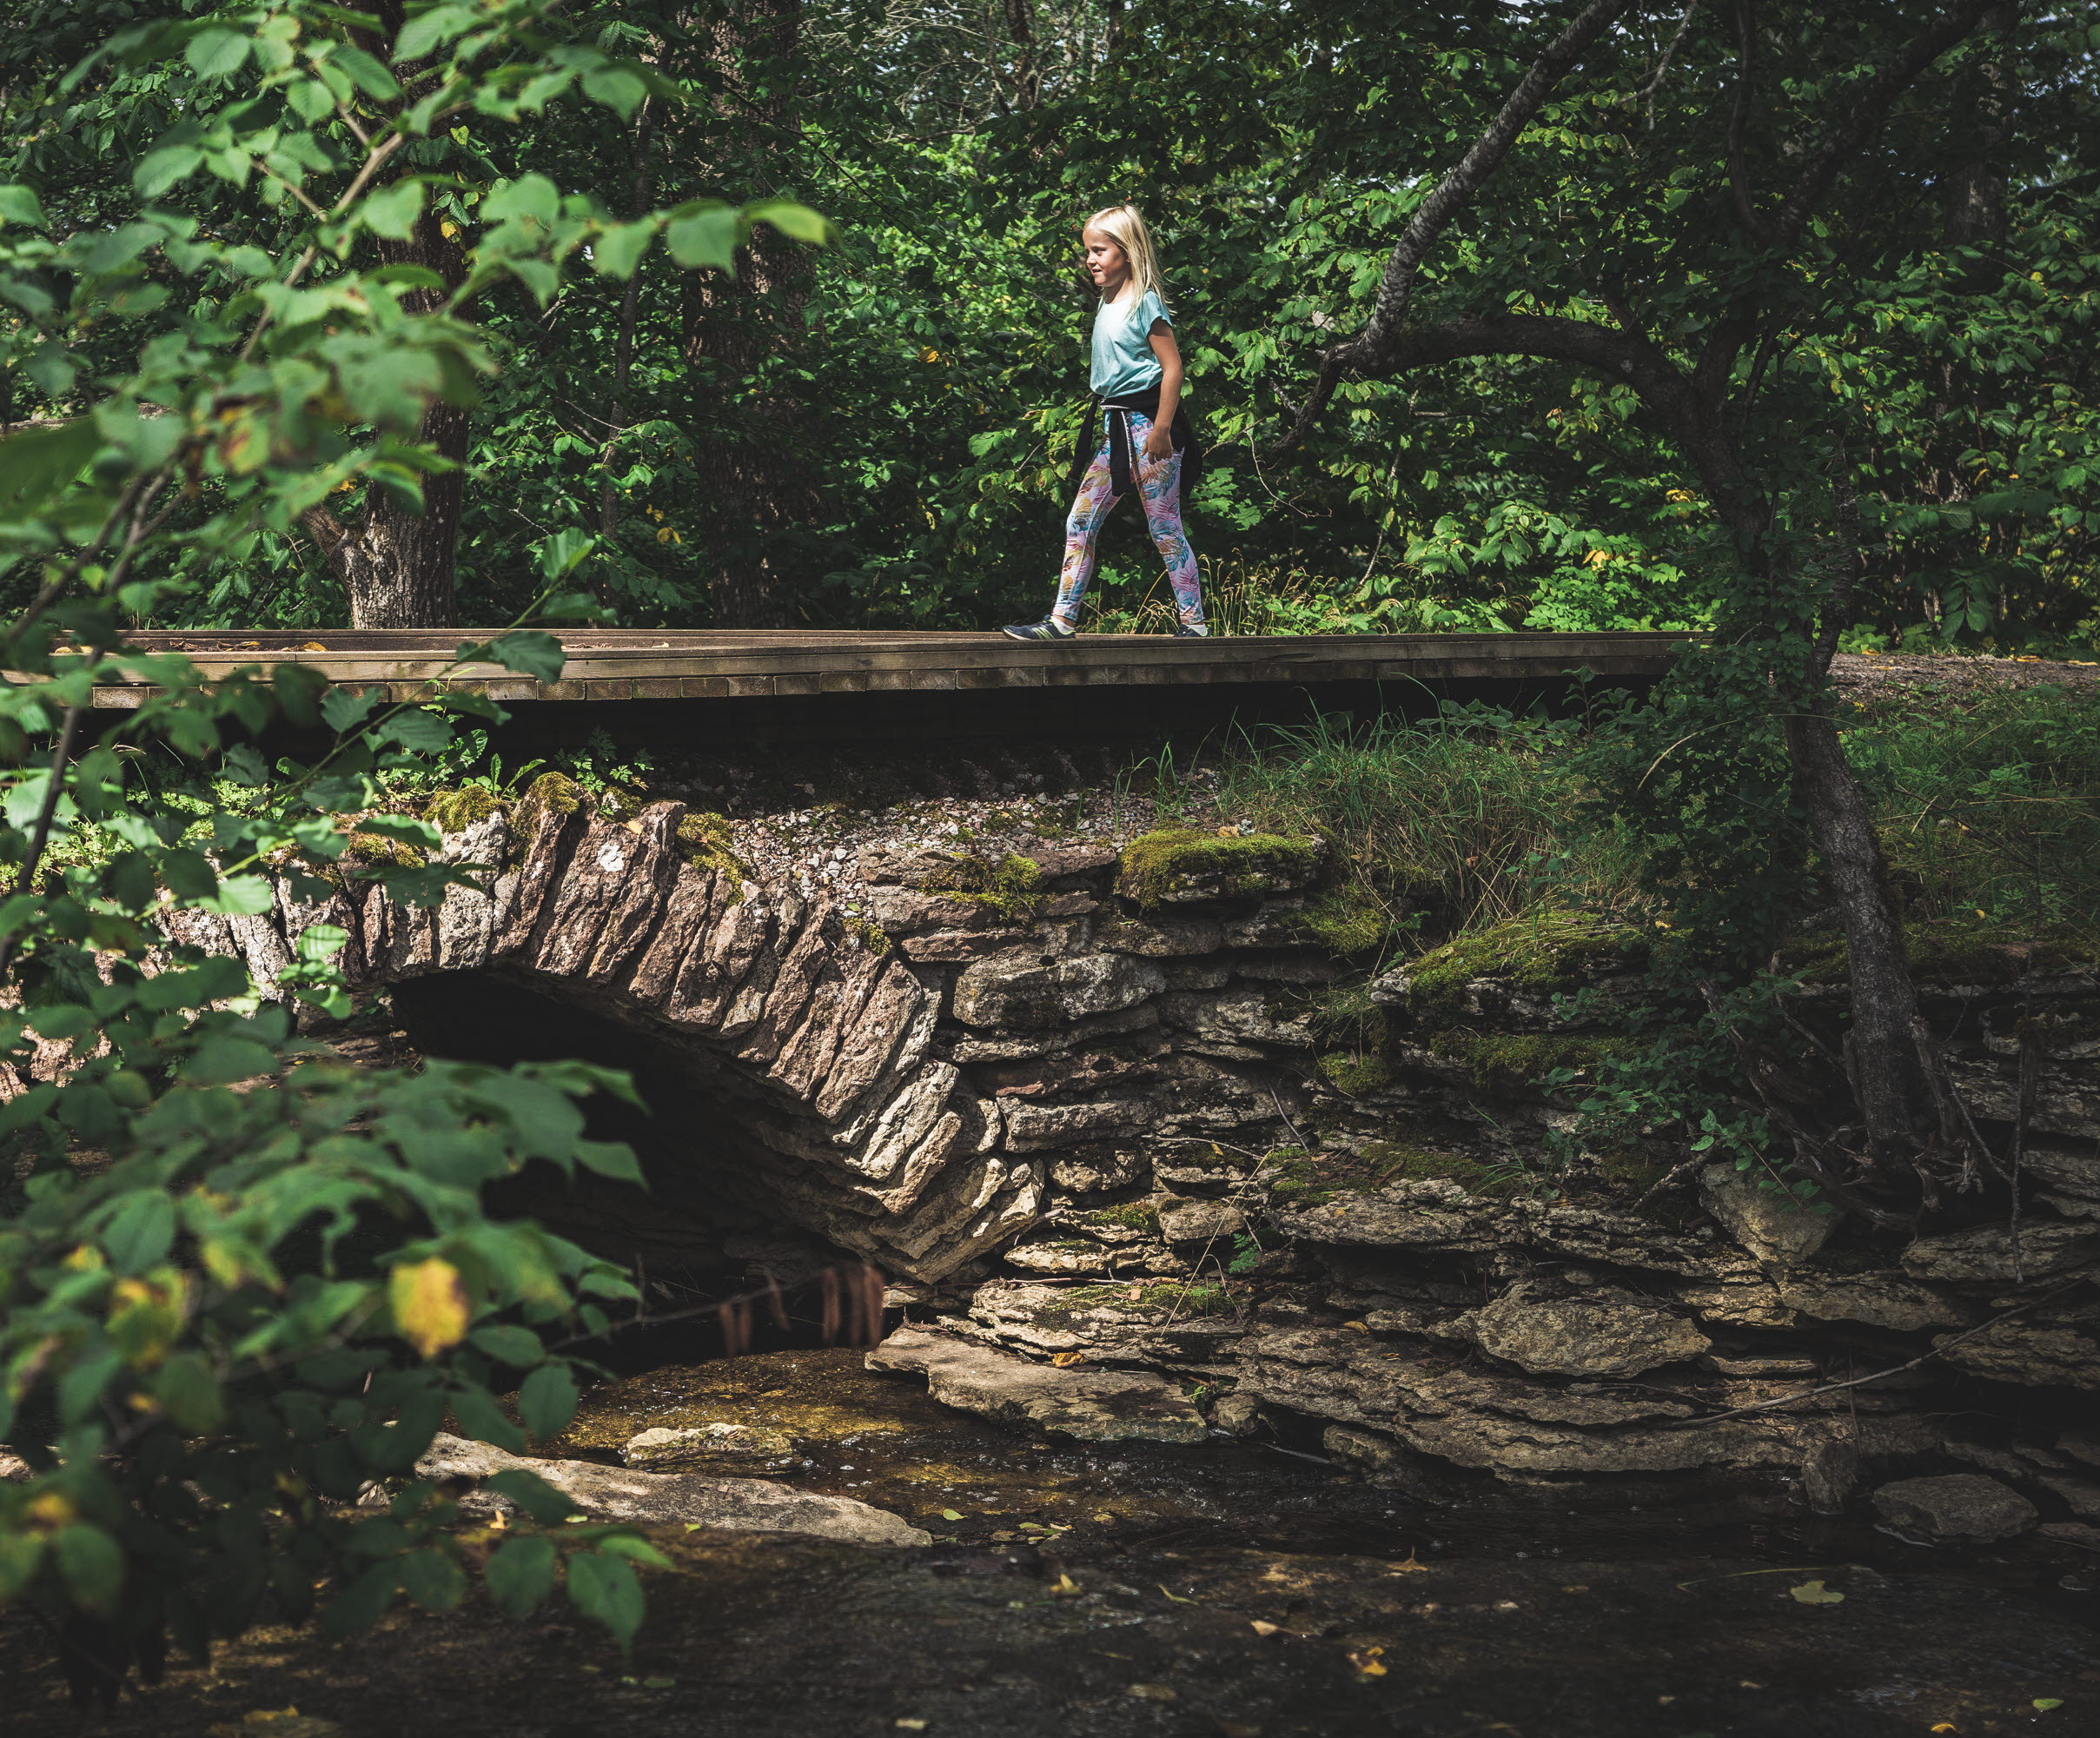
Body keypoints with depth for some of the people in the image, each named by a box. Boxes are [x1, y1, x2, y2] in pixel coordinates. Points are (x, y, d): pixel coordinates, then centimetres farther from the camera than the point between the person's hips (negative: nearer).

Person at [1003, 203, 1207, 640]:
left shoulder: (1145, 303, -11)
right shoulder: (1107, 306, 13)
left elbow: (1172, 367, -15)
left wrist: (1161, 429, -18)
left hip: (1147, 423, -8)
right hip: (1115, 429, 9)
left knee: (1165, 528, -3)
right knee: (1081, 521, 4)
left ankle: (1192, 622, 5)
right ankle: (1062, 620, 6)